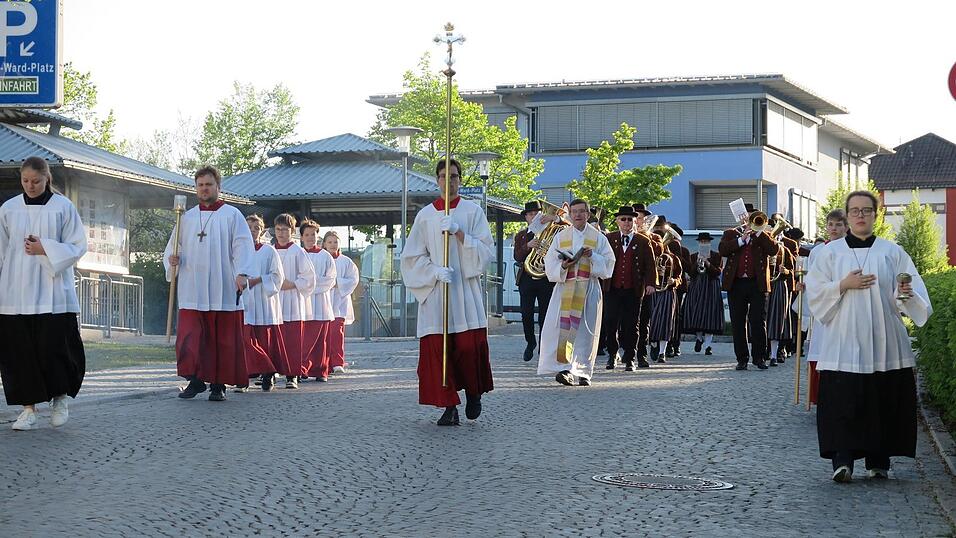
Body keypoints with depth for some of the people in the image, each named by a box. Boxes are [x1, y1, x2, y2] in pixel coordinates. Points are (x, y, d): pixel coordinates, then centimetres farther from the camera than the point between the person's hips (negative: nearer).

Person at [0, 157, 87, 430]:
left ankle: (59, 397, 18)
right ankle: (29, 408, 8)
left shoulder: (63, 207, 0)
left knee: (54, 346, -5)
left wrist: (45, 249, -13)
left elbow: (77, 247, 0)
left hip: (52, 292, -2)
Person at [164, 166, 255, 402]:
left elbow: (243, 246, -4)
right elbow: (173, 246, 22)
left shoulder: (232, 215, 5)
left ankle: (219, 384, 8)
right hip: (192, 291, 3)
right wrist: (171, 259, -1)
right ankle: (195, 380, 2)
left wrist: (242, 273, -18)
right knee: (189, 337, -8)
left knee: (223, 340, -1)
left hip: (223, 291, -2)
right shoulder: (187, 218, 16)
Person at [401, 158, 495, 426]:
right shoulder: (425, 215, 9)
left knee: (470, 346, -7)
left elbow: (486, 250, -1)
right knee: (437, 348, -6)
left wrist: (458, 232, -13)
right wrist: (436, 271, -9)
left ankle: (474, 393, 19)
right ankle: (450, 407, 0)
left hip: (467, 290, -1)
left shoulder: (472, 211, 7)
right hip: (435, 292, 1)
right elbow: (412, 256, 7)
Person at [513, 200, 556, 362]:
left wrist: (554, 219, -14)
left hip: (546, 279, -1)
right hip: (527, 278, 1)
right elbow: (517, 257, -2)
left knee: (545, 315, 0)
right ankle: (530, 342, 18)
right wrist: (528, 246, -20)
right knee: (526, 314, -4)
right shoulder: (521, 236, 11)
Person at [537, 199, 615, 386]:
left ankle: (582, 371, 2)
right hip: (565, 287, 1)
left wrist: (593, 256, -13)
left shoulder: (598, 237, 7)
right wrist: (563, 265, -13)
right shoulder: (561, 236, 10)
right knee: (562, 328, -11)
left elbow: (609, 262, 3)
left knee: (585, 331, -2)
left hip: (589, 288, -1)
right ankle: (563, 367, -10)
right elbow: (550, 262, 7)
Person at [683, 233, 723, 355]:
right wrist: (697, 264, -13)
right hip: (696, 286, 2)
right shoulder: (693, 256, 12)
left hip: (711, 287, -2)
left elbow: (718, 272, -4)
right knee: (696, 313, -3)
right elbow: (690, 273, 3)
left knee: (709, 313, -9)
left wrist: (708, 264, -17)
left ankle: (708, 344, -9)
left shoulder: (716, 256, 5)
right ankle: (699, 337, 21)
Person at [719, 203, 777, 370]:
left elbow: (773, 249, -6)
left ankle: (759, 357, 4)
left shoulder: (763, 235, 13)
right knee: (738, 323, 3)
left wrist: (758, 232, -8)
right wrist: (742, 238, -11)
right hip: (736, 284, 1)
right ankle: (741, 358, 8)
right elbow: (722, 250, -5)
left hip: (758, 284, -1)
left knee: (758, 322, -2)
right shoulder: (731, 234, 14)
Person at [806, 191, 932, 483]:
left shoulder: (893, 252, 8)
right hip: (844, 341, -1)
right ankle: (842, 459, -15)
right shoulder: (830, 252, 8)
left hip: (885, 342, 1)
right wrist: (844, 285, -10)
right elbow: (815, 291, 5)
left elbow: (911, 290, 2)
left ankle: (878, 460, 10)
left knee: (884, 400, 1)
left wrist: (906, 293, -20)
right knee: (843, 401, -11)